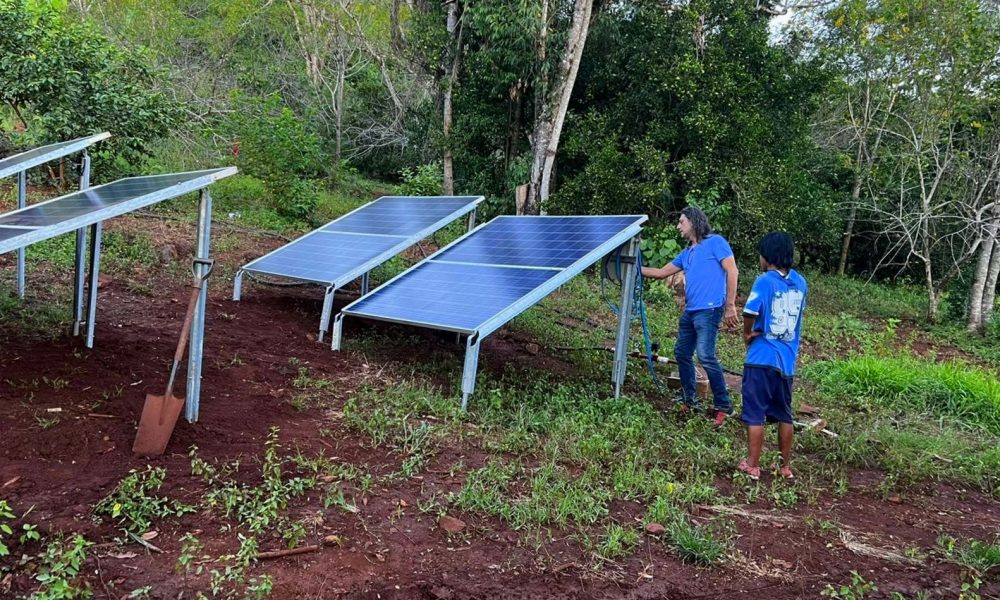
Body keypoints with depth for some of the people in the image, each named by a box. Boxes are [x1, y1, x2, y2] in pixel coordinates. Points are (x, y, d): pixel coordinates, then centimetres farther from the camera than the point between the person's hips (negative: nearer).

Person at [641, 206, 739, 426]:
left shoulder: (715, 242, -2)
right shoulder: (686, 253, 20)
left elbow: (732, 272, -9)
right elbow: (661, 272, 25)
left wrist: (730, 306, -14)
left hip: (709, 310, -9)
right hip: (689, 311, 9)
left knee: (705, 356, -15)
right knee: (682, 353, 10)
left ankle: (723, 405, -6)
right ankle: (690, 400, 23)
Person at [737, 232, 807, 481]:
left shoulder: (765, 281, -13)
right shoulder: (800, 283, 7)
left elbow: (750, 313, -23)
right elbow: (794, 315, 15)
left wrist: (748, 334, -3)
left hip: (763, 358, -6)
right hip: (787, 360, 6)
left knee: (755, 415, 3)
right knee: (784, 415, 16)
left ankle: (752, 465, 9)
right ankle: (786, 466, 24)